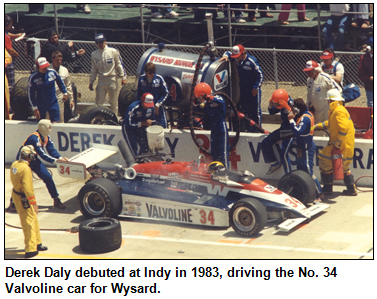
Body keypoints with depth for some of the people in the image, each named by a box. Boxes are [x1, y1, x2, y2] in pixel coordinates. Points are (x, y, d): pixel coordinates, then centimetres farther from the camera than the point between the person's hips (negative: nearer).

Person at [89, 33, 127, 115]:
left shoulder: (113, 51, -3)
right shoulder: (94, 54, 7)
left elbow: (120, 65, 0)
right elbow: (93, 69, 14)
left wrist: (123, 77, -4)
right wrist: (91, 82, 13)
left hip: (112, 80, -3)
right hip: (101, 80, 3)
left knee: (114, 102, 3)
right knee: (98, 102, 2)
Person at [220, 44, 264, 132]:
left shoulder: (251, 61, -22)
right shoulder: (237, 60, -1)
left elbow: (260, 75, -18)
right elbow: (228, 52, 19)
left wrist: (256, 88, -18)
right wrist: (226, 55, -5)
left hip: (253, 90, -7)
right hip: (243, 90, 7)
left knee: (255, 110, -1)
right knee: (244, 110, 14)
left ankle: (257, 129, 6)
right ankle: (249, 129, 25)